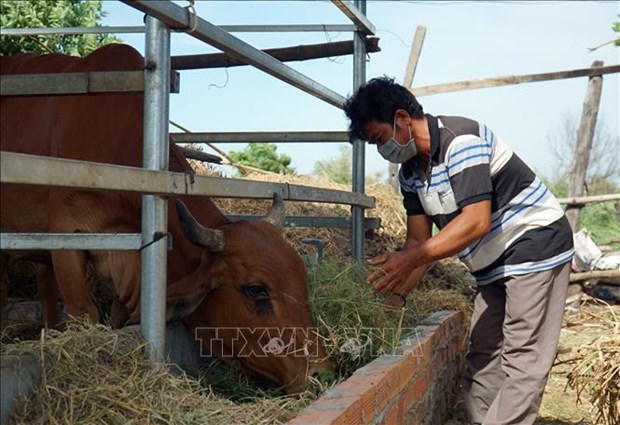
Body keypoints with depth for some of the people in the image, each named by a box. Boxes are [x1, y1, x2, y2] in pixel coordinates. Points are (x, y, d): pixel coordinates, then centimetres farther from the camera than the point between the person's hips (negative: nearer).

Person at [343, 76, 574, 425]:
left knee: (522, 358, -10)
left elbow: (476, 222, -30)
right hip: (494, 264, 10)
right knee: (483, 356, 9)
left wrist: (409, 260, -33)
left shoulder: (460, 139, -22)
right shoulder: (411, 171, 4)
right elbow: (419, 240, 7)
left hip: (535, 243, -9)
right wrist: (396, 295, -4)